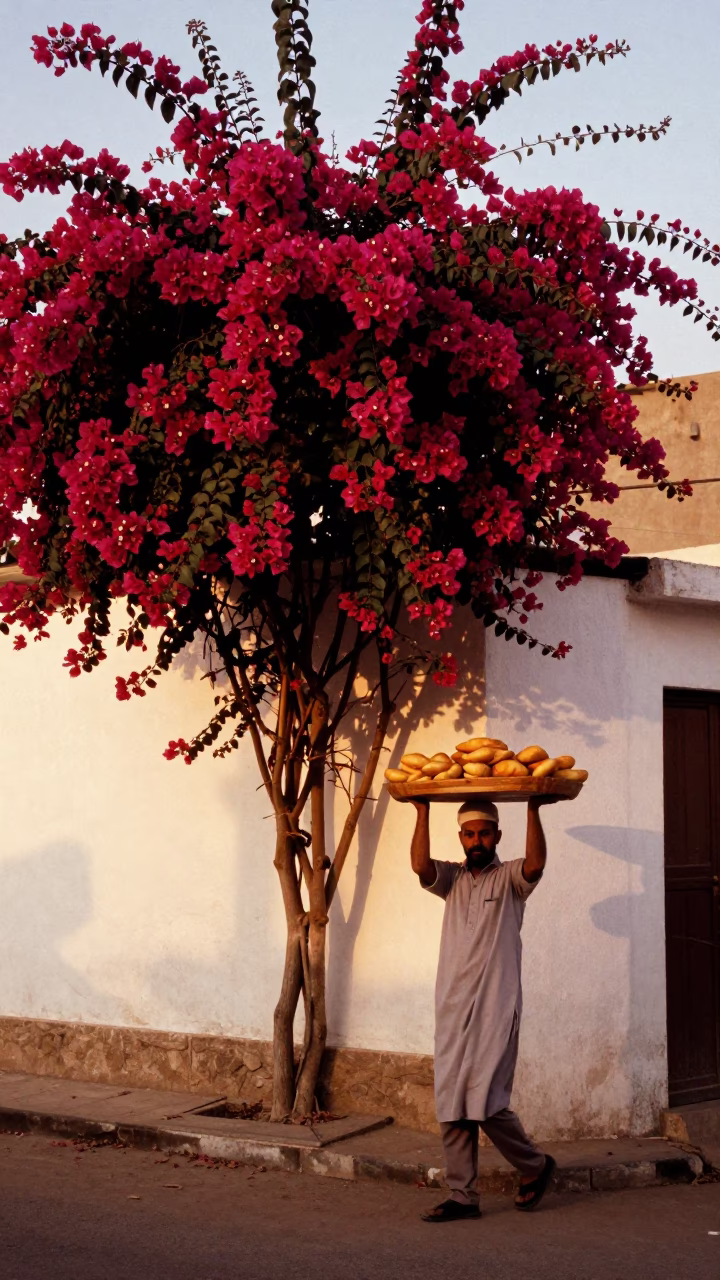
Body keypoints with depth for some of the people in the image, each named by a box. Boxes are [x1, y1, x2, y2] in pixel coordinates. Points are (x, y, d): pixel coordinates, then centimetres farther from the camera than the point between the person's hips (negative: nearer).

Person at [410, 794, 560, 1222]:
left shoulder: (510, 878, 3)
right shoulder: (451, 879, 14)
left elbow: (536, 864, -19)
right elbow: (420, 864, -7)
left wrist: (534, 810, -25)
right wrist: (423, 812, -12)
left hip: (496, 1007, -5)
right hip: (452, 1006, 5)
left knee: (485, 1102, -12)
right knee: (451, 1106, 4)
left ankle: (535, 1165, 11)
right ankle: (463, 1196, 10)